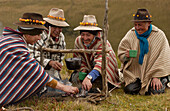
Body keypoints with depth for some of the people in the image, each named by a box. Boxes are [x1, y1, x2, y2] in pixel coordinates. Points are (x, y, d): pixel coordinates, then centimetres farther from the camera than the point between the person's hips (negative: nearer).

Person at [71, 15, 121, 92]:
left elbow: (100, 64, -45)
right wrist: (83, 70, -22)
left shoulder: (102, 43, -28)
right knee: (75, 76, -23)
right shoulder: (78, 41, -9)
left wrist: (88, 78, -62)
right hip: (90, 70, 5)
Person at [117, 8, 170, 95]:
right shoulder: (130, 34, -1)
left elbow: (163, 59, -8)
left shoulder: (159, 35, -8)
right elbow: (121, 54, 2)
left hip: (153, 71, -1)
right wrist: (126, 56, -23)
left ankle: (163, 81, 15)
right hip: (135, 71, 2)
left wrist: (156, 77, -15)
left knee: (155, 91, -20)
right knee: (130, 90, -19)